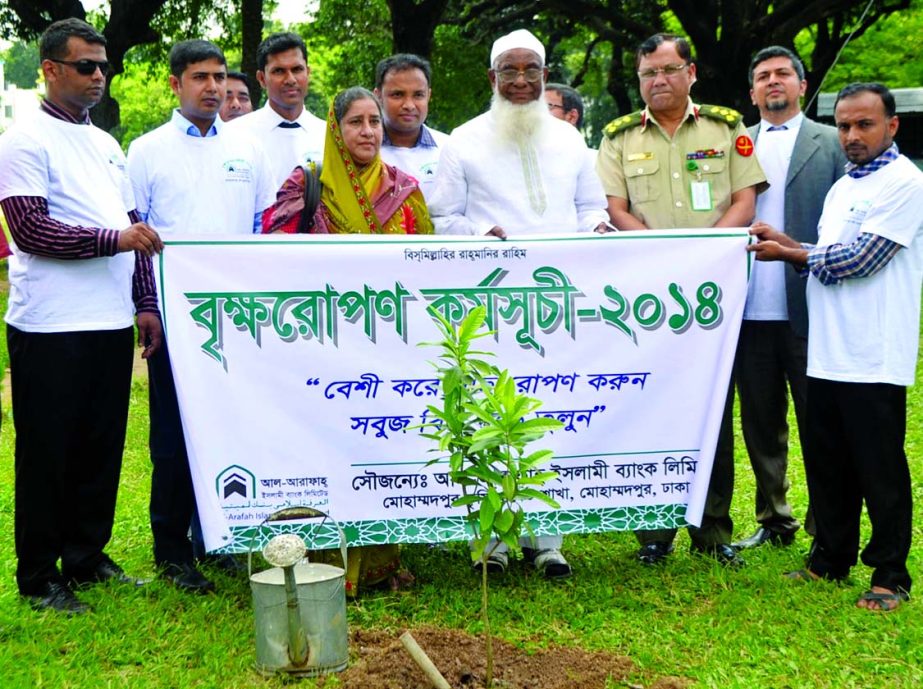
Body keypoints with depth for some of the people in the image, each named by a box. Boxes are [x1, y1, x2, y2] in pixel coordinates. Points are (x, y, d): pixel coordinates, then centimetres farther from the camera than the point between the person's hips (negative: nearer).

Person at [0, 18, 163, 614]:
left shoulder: (107, 145, 18)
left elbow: (133, 228, 20)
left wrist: (145, 303, 11)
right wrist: (112, 239, -20)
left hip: (112, 321, 7)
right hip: (51, 326, -7)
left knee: (103, 448, 12)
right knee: (48, 454, 1)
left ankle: (87, 556, 25)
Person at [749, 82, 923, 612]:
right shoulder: (842, 187, 19)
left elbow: (861, 258, -16)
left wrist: (789, 252, -5)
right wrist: (791, 246, 3)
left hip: (874, 358, -8)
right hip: (828, 353, 8)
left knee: (880, 471, -1)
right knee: (828, 465, 14)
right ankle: (831, 559, 27)